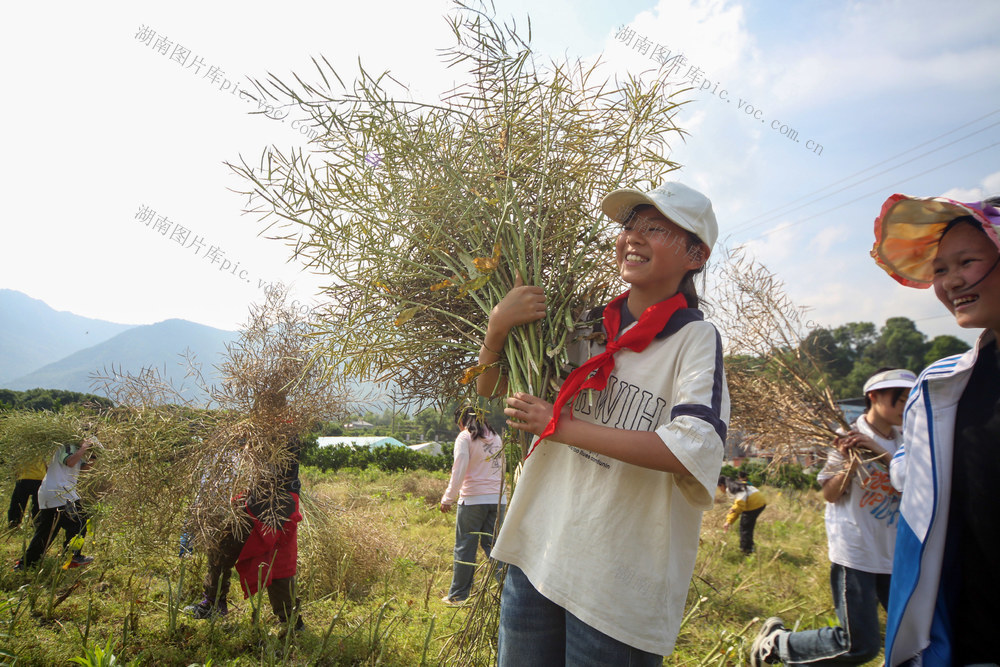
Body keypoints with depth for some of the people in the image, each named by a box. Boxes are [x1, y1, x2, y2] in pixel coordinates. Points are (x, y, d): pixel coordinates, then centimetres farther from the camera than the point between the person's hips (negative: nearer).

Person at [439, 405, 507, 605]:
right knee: (493, 544, 11)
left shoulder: (465, 437, -3)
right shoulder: (495, 437, 15)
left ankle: (457, 595, 13)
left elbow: (459, 470, -11)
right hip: (498, 498, 5)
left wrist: (448, 498, -8)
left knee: (465, 546, 4)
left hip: (473, 498, -5)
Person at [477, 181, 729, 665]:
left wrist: (560, 426, -19)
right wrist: (498, 326, -8)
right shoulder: (584, 324, 4)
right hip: (537, 555, 5)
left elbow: (691, 450, -24)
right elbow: (491, 390, 13)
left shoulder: (695, 338, -8)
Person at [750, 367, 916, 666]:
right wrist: (852, 464, -23)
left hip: (894, 555, 6)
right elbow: (830, 494, -8)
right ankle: (777, 641, 13)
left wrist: (881, 454, -20)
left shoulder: (902, 444, 7)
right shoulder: (851, 440, -8)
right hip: (854, 555, -6)